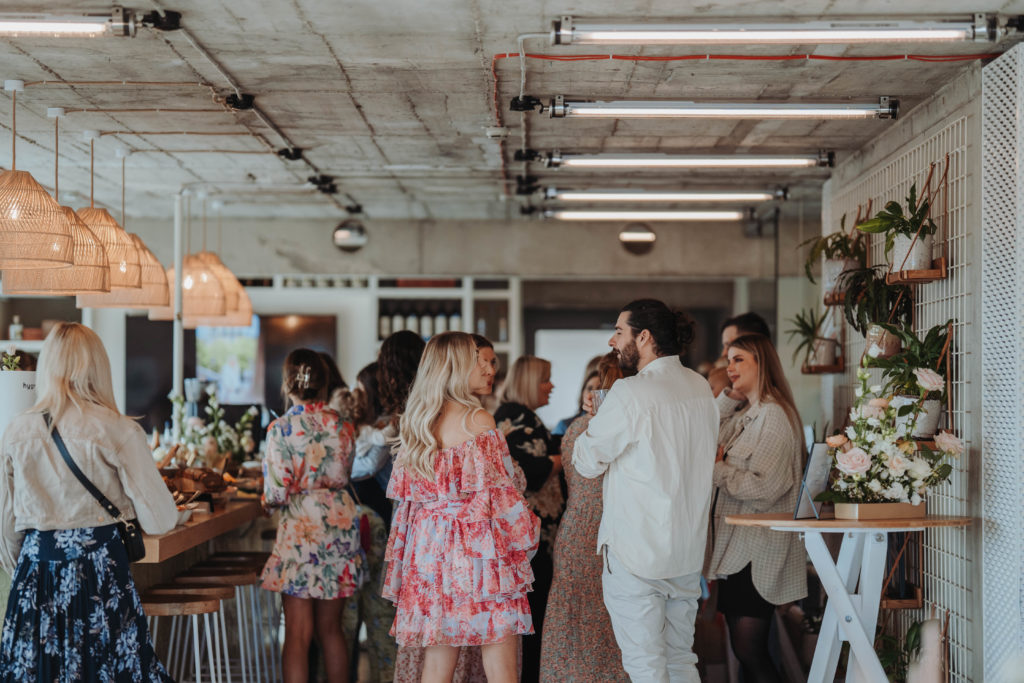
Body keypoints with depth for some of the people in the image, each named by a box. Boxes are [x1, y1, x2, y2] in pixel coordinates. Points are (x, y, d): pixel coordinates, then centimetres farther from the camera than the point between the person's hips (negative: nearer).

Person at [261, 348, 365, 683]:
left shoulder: (281, 428, -10)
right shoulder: (342, 426, 4)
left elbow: (277, 493, -11)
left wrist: (268, 499, 10)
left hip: (301, 530, -4)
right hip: (341, 526, 5)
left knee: (298, 633, 1)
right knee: (330, 628, 15)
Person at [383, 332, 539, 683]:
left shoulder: (414, 422, 10)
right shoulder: (477, 420, -10)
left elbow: (406, 492, 14)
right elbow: (499, 489, -9)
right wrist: (524, 532, 3)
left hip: (429, 549, 7)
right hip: (477, 545, -7)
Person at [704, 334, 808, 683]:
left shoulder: (774, 416, -14)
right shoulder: (741, 415, 16)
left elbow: (764, 488, -20)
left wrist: (717, 468, -13)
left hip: (757, 553, -10)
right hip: (735, 548, 10)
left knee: (750, 652, -8)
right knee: (744, 651, 13)